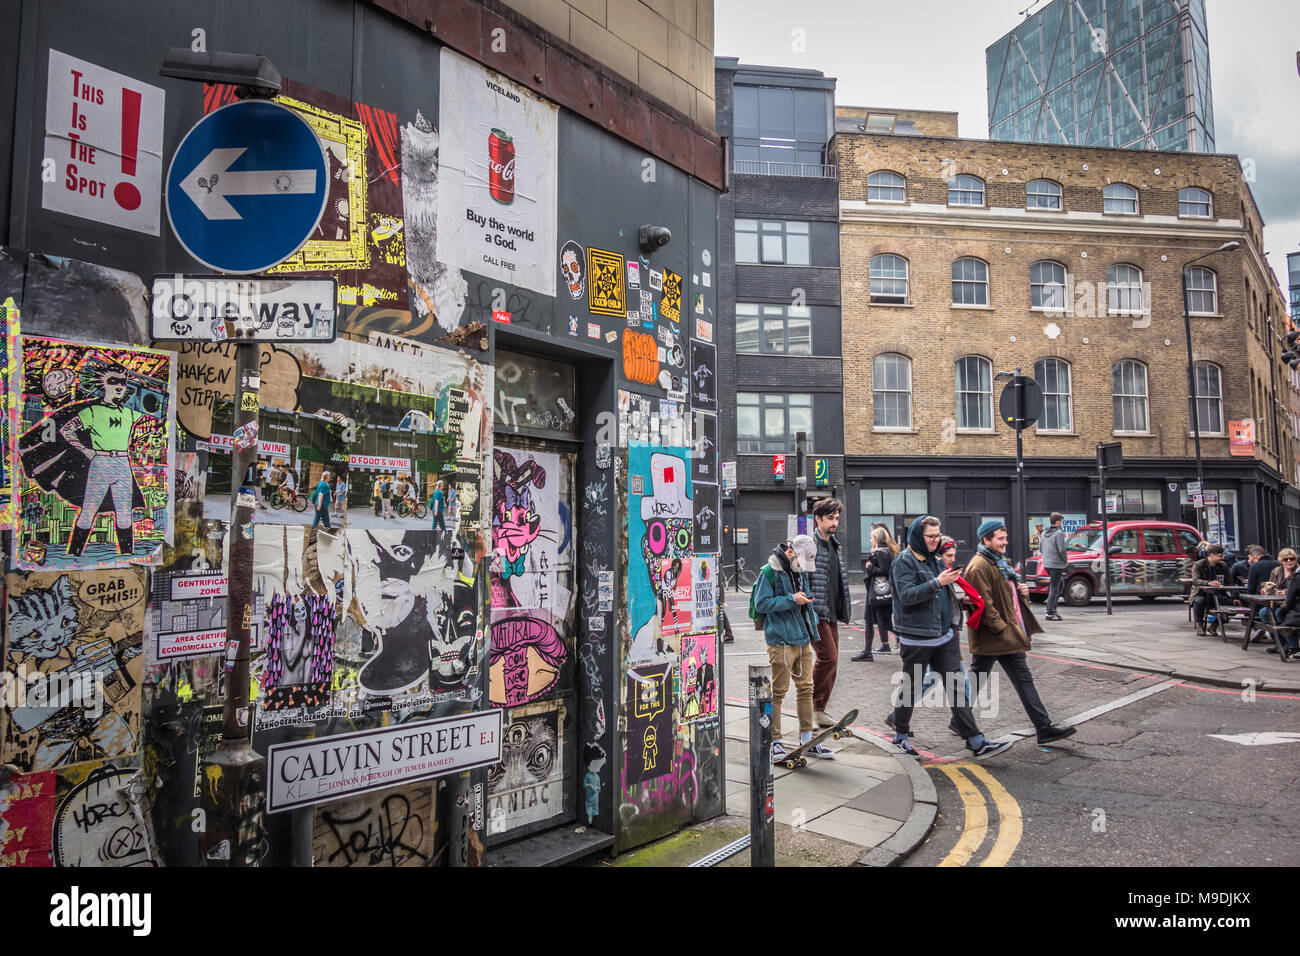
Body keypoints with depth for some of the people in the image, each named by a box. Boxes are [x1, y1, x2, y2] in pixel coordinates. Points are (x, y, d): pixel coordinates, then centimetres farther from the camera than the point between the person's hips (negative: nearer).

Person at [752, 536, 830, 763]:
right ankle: (775, 741, 8)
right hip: (781, 641, -7)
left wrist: (813, 633, 20)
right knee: (778, 691, -2)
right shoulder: (769, 572, -10)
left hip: (803, 640, 8)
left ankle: (807, 740, 19)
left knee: (806, 688, 10)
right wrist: (791, 599, -17)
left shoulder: (800, 571, 14)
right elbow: (761, 604, -15)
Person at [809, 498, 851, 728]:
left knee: (831, 661, 10)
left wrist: (842, 610, 21)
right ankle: (810, 702, 2)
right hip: (816, 613, -9)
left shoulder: (833, 545, 17)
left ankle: (820, 709, 19)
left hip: (831, 613, 9)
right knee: (828, 657, -14)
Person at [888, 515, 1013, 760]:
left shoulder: (935, 559, 14)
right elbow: (907, 595, -24)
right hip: (916, 639, -7)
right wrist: (937, 583, -29)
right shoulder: (904, 561, -11)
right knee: (910, 689, 6)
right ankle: (901, 735, 23)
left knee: (956, 687, 4)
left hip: (944, 636, 7)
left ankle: (976, 742, 4)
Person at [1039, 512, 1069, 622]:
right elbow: (1061, 550, -18)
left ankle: (1053, 608, 17)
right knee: (1054, 588, -4)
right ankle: (1050, 613, -4)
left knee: (1060, 584, 21)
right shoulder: (1059, 533, -12)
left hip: (1046, 564, 8)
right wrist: (1066, 560, -3)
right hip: (1056, 564, -8)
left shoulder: (1044, 533, 13)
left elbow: (1040, 548, 15)